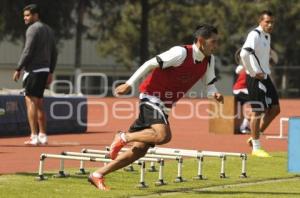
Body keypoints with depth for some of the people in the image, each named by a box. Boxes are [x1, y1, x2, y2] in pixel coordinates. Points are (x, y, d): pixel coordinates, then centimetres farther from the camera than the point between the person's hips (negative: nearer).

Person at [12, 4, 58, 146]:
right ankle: (42, 135, 16)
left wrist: (18, 69, -13)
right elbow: (54, 53, 18)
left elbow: (27, 51, -16)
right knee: (39, 104, 14)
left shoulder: (33, 29, -10)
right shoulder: (48, 29, 17)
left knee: (31, 102, -8)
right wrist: (50, 72, 21)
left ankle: (34, 136, -14)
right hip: (45, 70, 9)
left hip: (33, 70, -9)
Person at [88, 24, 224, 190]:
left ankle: (98, 175, 10)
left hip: (164, 106, 8)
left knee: (139, 150, 2)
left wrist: (214, 94, -14)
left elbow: (210, 84, 10)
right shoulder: (181, 53, -20)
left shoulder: (209, 60, 3)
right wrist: (129, 84, -15)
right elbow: (151, 64, -16)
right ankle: (123, 137, -8)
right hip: (152, 97, -8)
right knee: (163, 136, -31)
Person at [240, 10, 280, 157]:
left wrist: (267, 71, 15)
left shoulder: (267, 36, 14)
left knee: (275, 109, 8)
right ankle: (256, 148, 3)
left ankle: (255, 137, 18)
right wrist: (254, 72, -21)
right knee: (257, 112, -4)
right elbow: (244, 54, -28)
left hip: (265, 77, 9)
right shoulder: (254, 35, -15)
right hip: (255, 79, -9)